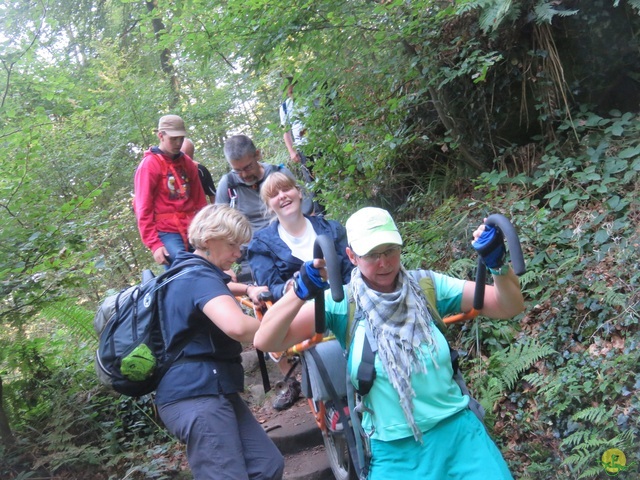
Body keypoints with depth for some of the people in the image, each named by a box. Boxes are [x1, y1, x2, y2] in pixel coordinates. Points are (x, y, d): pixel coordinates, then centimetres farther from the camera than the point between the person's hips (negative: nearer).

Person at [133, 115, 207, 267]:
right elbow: (143, 209, -6)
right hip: (167, 233, -6)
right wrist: (154, 244, -13)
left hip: (192, 231, 6)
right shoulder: (149, 165, -3)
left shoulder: (187, 162, 13)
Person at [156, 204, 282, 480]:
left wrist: (248, 290, 21)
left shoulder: (190, 271, 18)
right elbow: (238, 327, -36)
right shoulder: (199, 276, -15)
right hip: (197, 394, -10)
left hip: (207, 389, 11)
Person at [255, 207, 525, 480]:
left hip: (458, 432, 2)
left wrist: (498, 264, -23)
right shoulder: (342, 303, -9)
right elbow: (265, 342, -18)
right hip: (394, 451, -1)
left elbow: (509, 307, -3)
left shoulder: (427, 286, -4)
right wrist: (300, 292, -34)